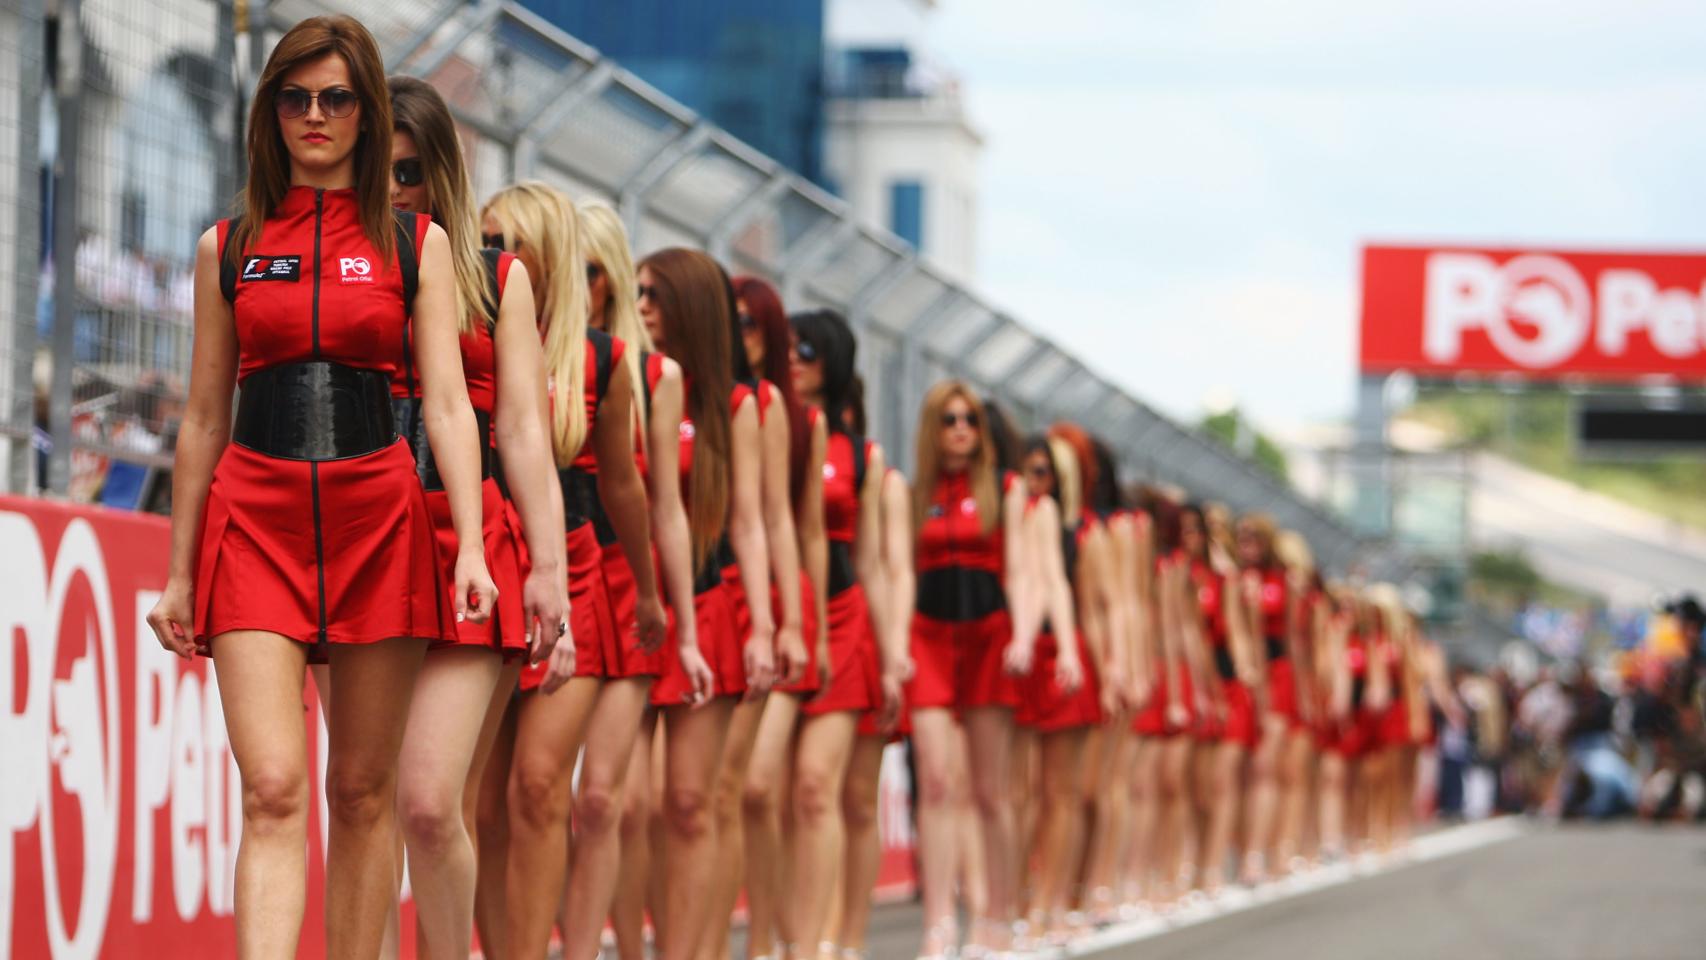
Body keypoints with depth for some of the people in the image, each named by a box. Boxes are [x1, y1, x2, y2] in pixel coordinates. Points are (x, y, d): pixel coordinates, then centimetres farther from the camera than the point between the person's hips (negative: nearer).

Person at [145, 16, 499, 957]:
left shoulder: (416, 243, 7)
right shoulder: (228, 247, 10)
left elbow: (447, 405, 2)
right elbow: (204, 419, 13)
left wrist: (470, 549, -10)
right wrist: (179, 574, 11)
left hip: (378, 516, 0)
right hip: (255, 517, 0)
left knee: (363, 791, 3)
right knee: (273, 789, -13)